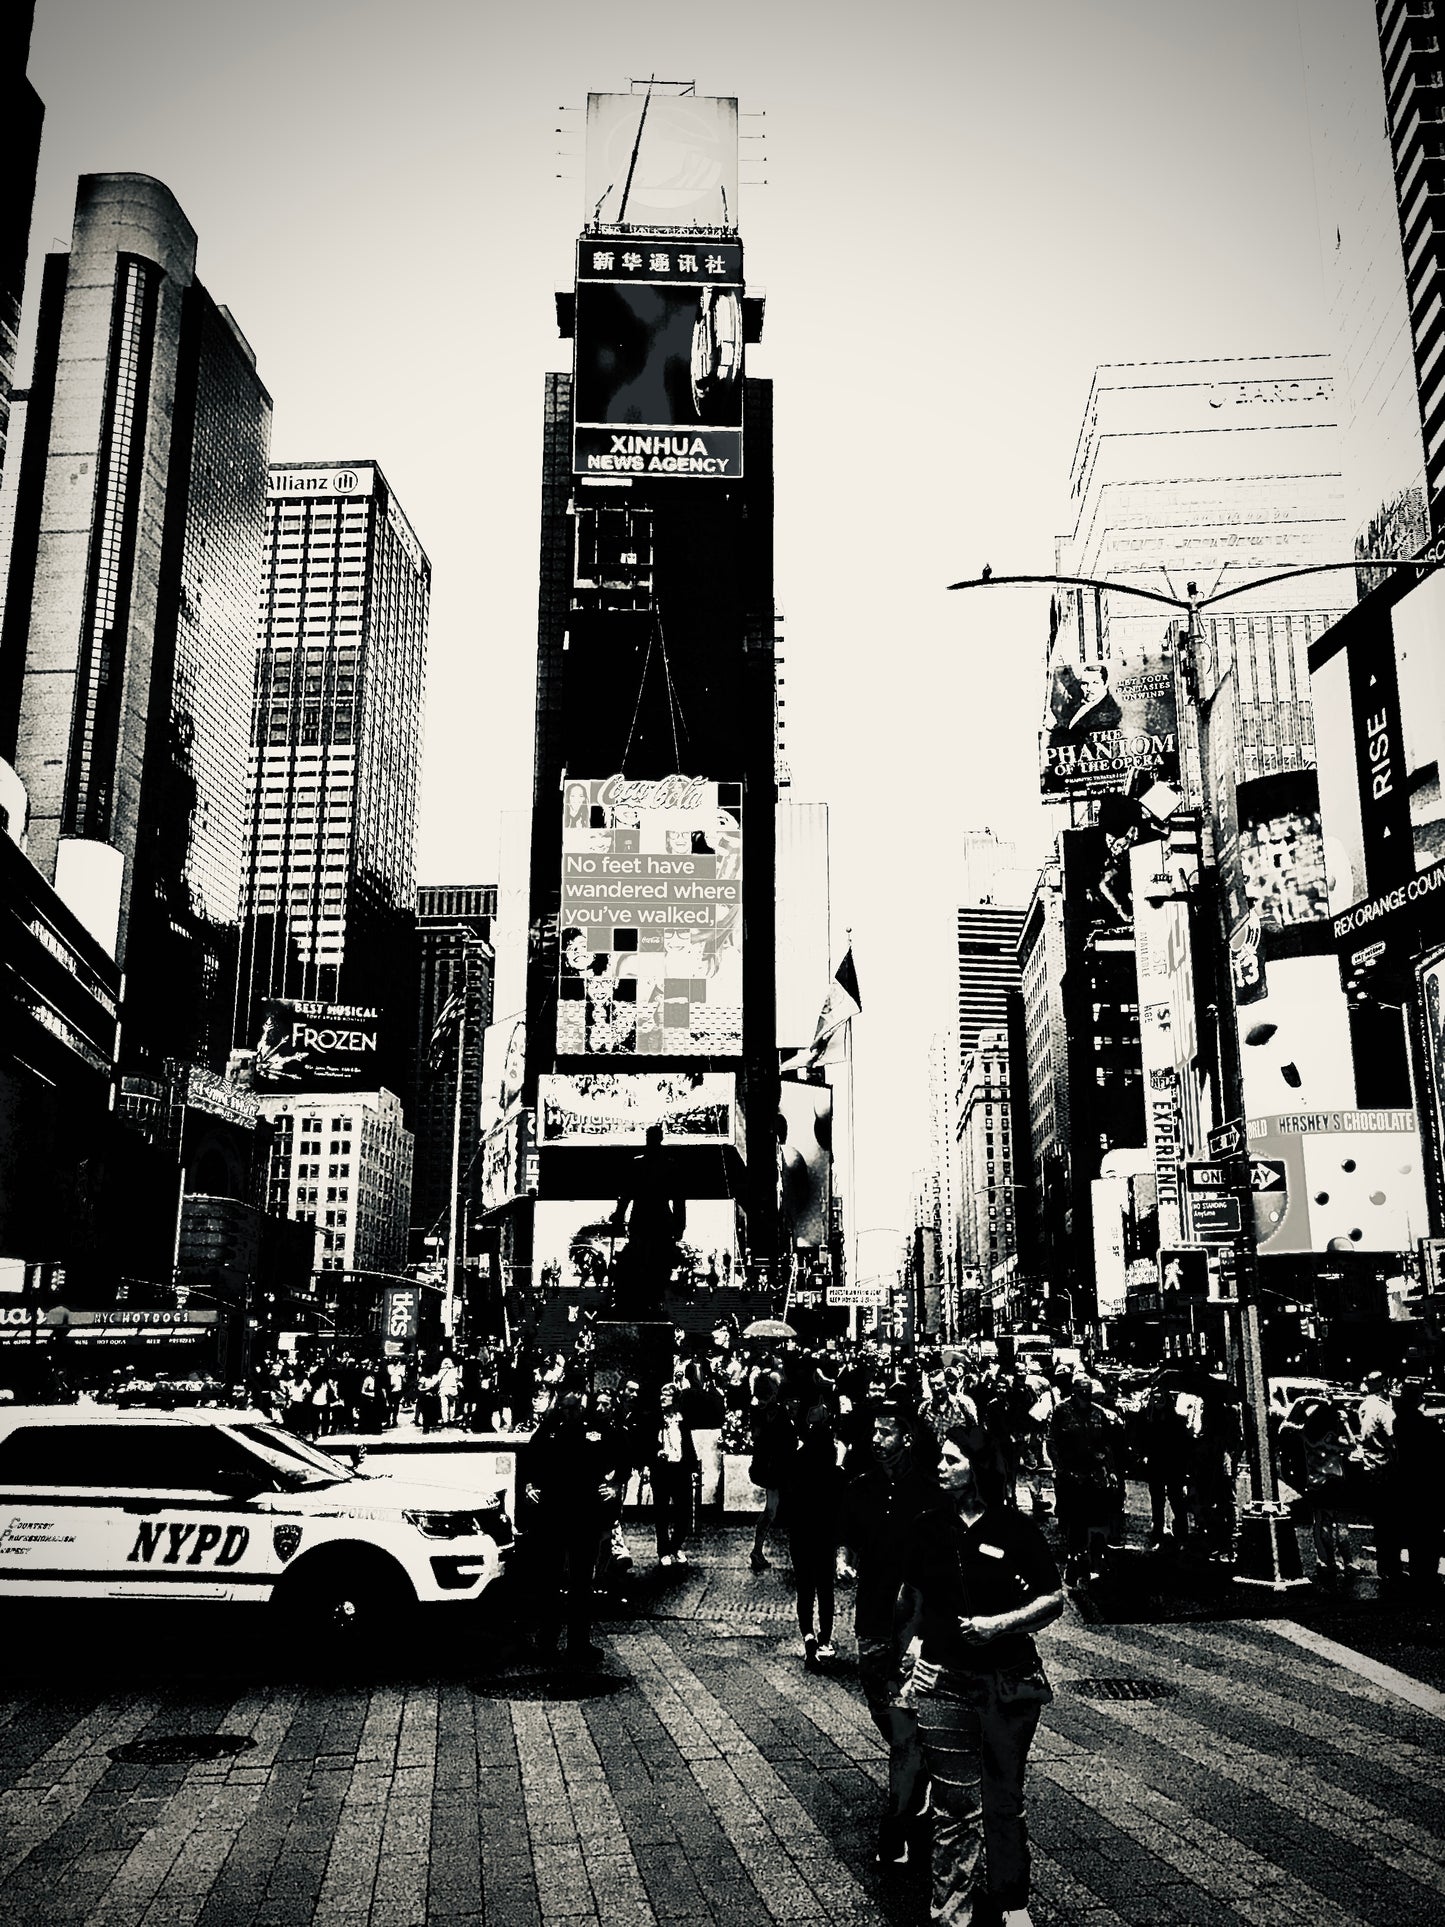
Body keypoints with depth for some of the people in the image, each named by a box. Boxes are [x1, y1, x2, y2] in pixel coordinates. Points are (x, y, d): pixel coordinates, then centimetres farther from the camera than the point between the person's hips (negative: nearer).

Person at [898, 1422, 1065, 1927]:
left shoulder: (1015, 1529, -7)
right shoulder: (927, 1526, 2)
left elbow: (1054, 1599, -2)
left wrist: (1002, 1623, -13)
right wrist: (914, 1643, 3)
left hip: (1008, 1682, -1)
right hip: (943, 1683, 1)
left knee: (1005, 1800, 9)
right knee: (955, 1803, 2)